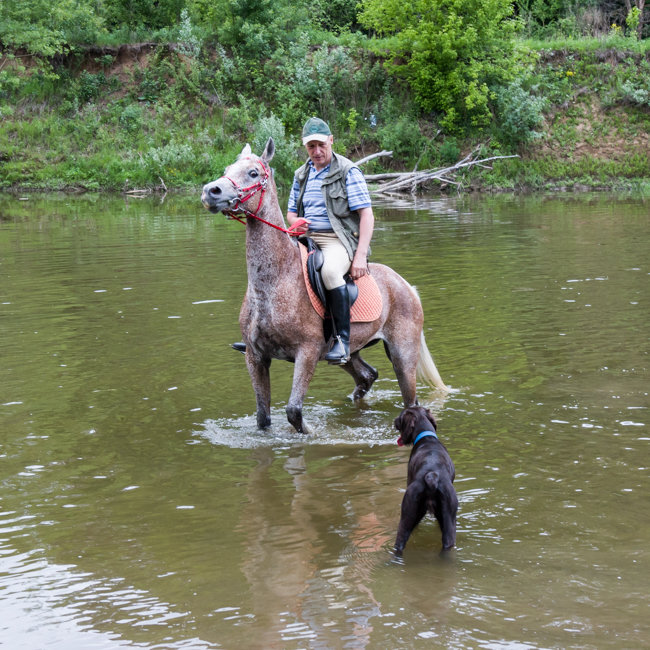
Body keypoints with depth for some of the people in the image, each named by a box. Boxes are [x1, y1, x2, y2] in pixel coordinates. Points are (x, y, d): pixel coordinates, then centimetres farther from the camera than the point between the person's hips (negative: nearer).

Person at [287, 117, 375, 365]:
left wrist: (360, 255, -19)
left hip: (338, 239, -7)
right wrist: (296, 221, -1)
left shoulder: (348, 171, -2)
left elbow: (367, 215, -8)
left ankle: (342, 339, -30)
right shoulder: (302, 174, 17)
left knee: (330, 271, -38)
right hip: (307, 239, 7)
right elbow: (291, 212, 26)